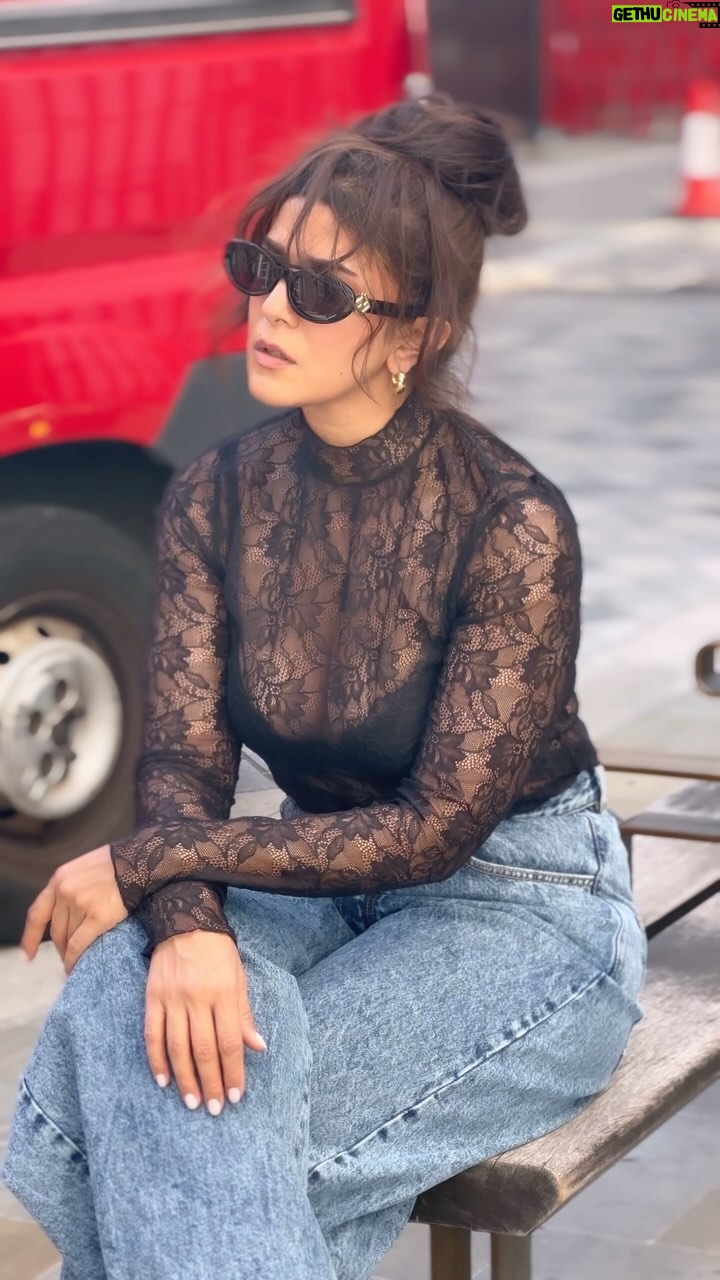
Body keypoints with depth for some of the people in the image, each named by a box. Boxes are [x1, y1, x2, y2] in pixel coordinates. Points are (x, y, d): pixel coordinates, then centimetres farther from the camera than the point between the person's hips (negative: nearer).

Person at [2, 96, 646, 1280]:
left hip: (522, 913, -4)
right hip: (320, 884, 5)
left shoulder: (512, 524, -20)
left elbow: (439, 827, -18)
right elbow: (182, 755, -6)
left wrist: (148, 864, -18)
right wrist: (186, 918, -29)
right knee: (119, 998, -28)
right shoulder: (217, 498, -3)